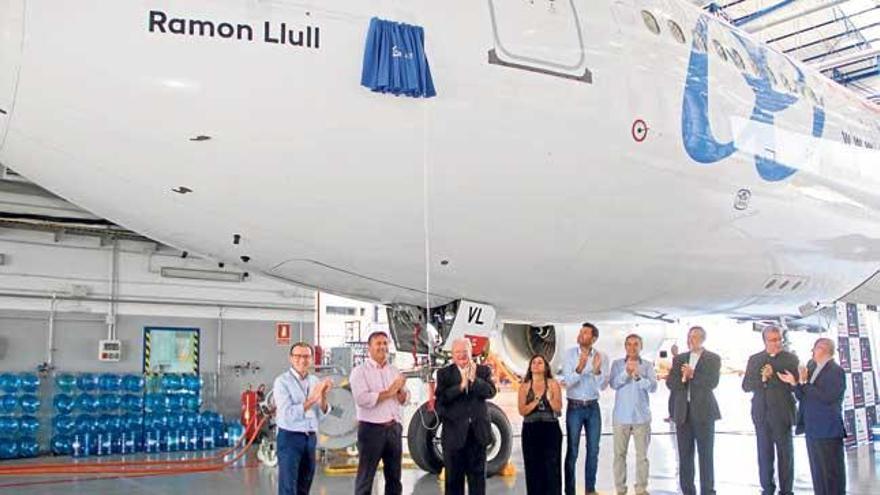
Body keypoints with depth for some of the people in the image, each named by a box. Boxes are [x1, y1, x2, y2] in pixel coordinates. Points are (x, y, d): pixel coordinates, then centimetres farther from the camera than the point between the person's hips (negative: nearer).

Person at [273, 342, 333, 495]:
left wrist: (323, 396, -13)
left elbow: (321, 415, 4)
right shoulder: (282, 381, -9)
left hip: (311, 438, 6)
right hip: (289, 438, -6)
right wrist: (312, 399, -24)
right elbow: (288, 415, -20)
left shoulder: (315, 381, 8)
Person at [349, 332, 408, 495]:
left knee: (394, 477, 12)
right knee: (365, 477, 0)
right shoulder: (360, 371, -5)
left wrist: (400, 390, -12)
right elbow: (362, 399, -20)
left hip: (394, 428, 6)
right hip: (371, 429, -5)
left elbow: (403, 400, 9)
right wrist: (389, 392, -14)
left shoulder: (394, 370, 12)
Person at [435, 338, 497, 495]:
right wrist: (461, 386, -21)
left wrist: (474, 379, -21)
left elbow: (491, 392, -9)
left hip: (478, 431, 1)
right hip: (454, 432, -1)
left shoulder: (483, 371, 6)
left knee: (478, 475, 8)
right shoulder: (444, 373, 1)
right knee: (454, 477, 7)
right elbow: (441, 397, -12)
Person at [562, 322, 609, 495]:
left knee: (593, 450, 9)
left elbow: (603, 386, -8)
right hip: (574, 407, -2)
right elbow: (567, 382, -14)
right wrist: (579, 368, -31)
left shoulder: (601, 357, -3)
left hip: (593, 407, 2)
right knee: (572, 451, 0)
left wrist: (597, 370, -26)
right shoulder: (570, 353, -7)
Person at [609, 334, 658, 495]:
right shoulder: (617, 364, 4)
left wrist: (638, 376, -22)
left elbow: (653, 387, -7)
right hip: (621, 416, 0)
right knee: (619, 454, 5)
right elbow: (613, 383, -9)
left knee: (642, 455, 4)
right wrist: (626, 372, -25)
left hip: (641, 416, 0)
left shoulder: (648, 365, 3)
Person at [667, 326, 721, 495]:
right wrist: (682, 378, -13)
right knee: (684, 455, 5)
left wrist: (692, 375, -15)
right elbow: (670, 383, 5)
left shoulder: (713, 358, 3)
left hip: (703, 411, -3)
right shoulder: (679, 359, 13)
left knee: (706, 454, -1)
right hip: (682, 411, 4)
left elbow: (712, 382, -10)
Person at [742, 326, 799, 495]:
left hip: (782, 413, -2)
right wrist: (762, 379, -12)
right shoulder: (754, 359, 9)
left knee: (785, 453, 3)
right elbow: (746, 385, 3)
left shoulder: (791, 358, 2)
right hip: (761, 413, 2)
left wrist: (772, 376, -15)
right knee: (764, 453, 6)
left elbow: (793, 385, -7)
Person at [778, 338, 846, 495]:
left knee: (832, 471, -1)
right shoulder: (811, 369, 13)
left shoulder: (836, 371, -10)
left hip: (828, 430, -8)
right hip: (812, 429, 8)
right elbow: (802, 397, 13)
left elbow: (827, 397, -21)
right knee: (817, 470, 14)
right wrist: (794, 383, -4)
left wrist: (805, 383, -17)